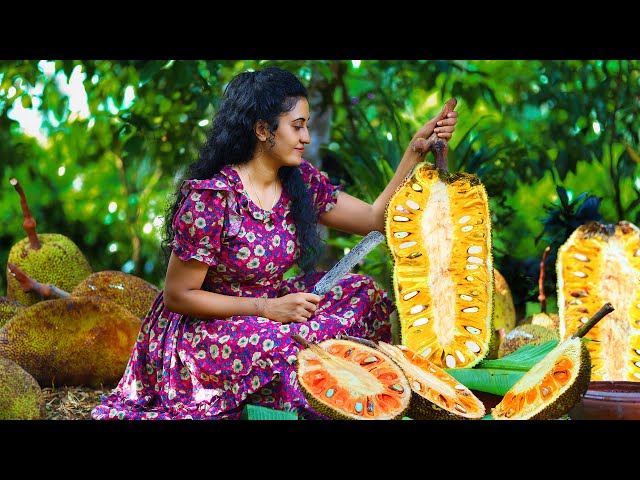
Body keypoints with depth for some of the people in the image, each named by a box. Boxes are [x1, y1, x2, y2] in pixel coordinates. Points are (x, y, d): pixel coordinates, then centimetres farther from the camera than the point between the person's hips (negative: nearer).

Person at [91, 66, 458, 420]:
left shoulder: (302, 182, 0)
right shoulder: (211, 198, -22)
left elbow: (375, 219, 5)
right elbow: (178, 296, -18)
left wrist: (416, 151, -3)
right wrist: (267, 308, -22)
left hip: (270, 308, 8)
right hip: (202, 329, -8)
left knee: (362, 294, -4)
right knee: (291, 347, -33)